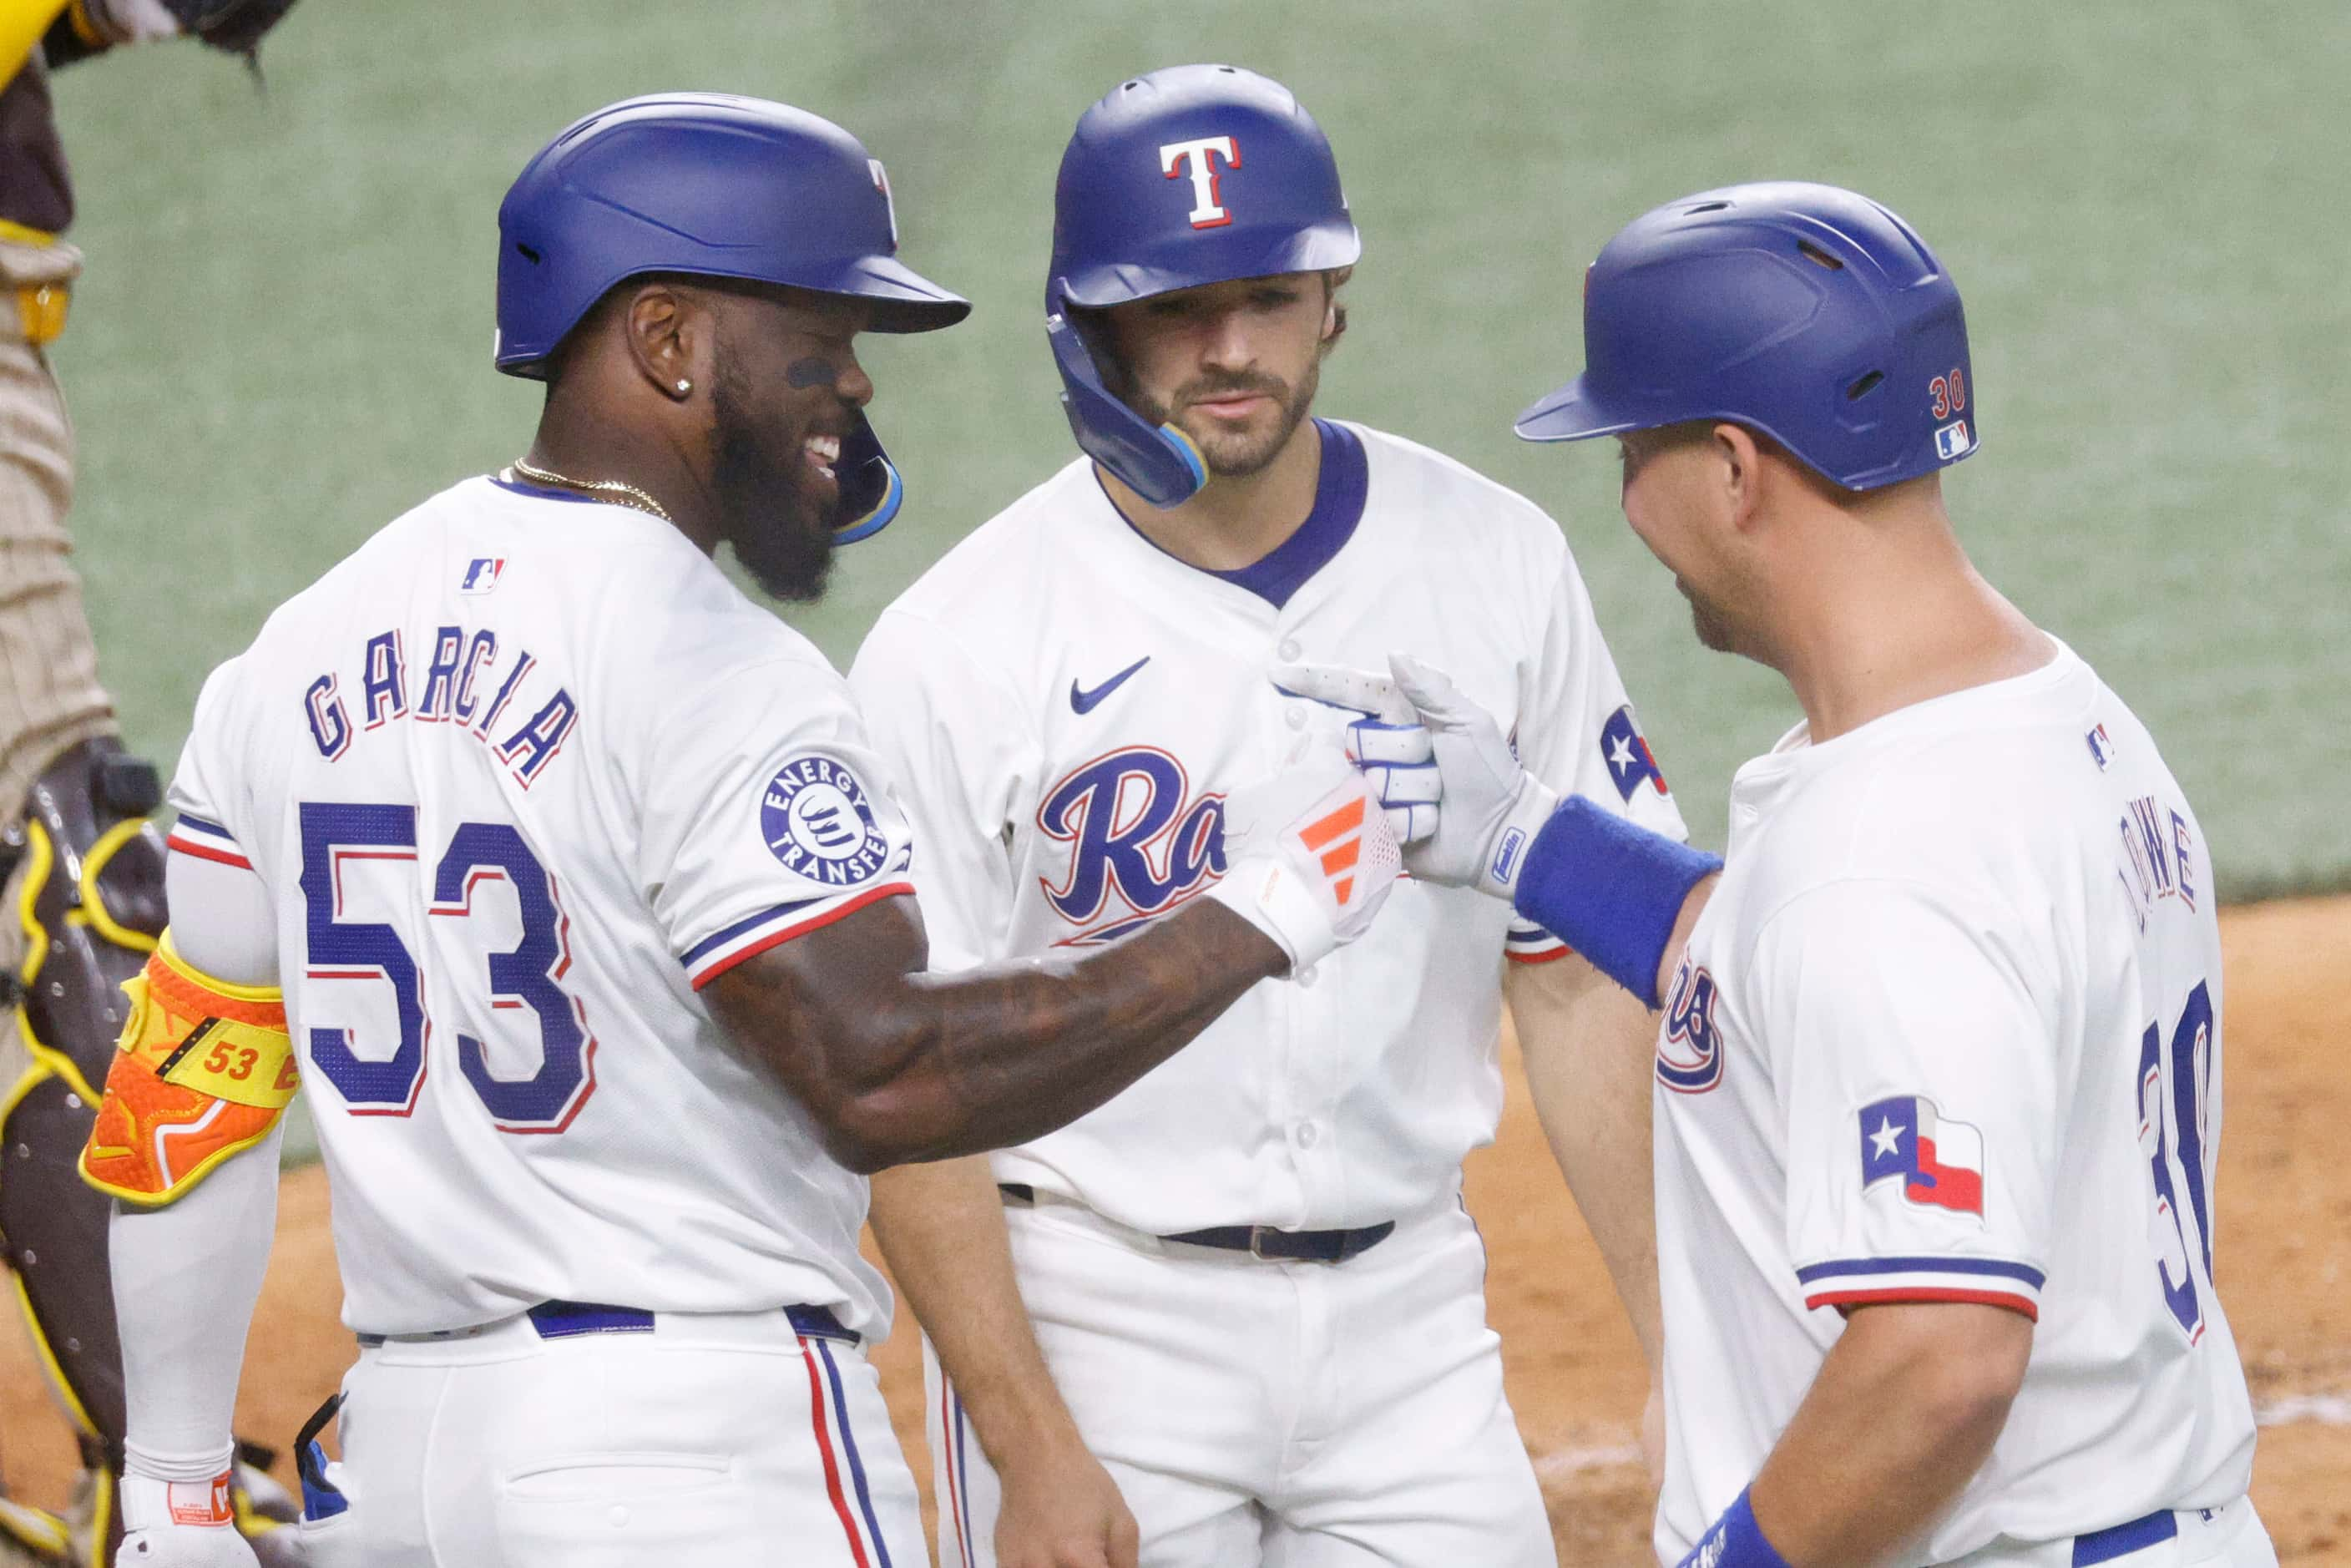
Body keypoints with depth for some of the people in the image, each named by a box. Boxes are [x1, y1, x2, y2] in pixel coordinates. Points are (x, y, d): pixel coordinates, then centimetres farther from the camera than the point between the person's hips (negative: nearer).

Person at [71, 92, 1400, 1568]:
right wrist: (1266, 914, -15)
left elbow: (187, 1103, 12)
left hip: (399, 1440, 8)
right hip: (704, 1447, -8)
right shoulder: (712, 672, -13)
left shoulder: (303, 647, 10)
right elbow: (882, 1076, -22)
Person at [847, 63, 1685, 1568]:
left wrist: (1681, 1346, -1)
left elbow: (1577, 978, 6)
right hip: (1093, 1317, -3)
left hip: (1410, 1315, 3)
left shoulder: (1491, 567, 2)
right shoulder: (954, 649, -9)